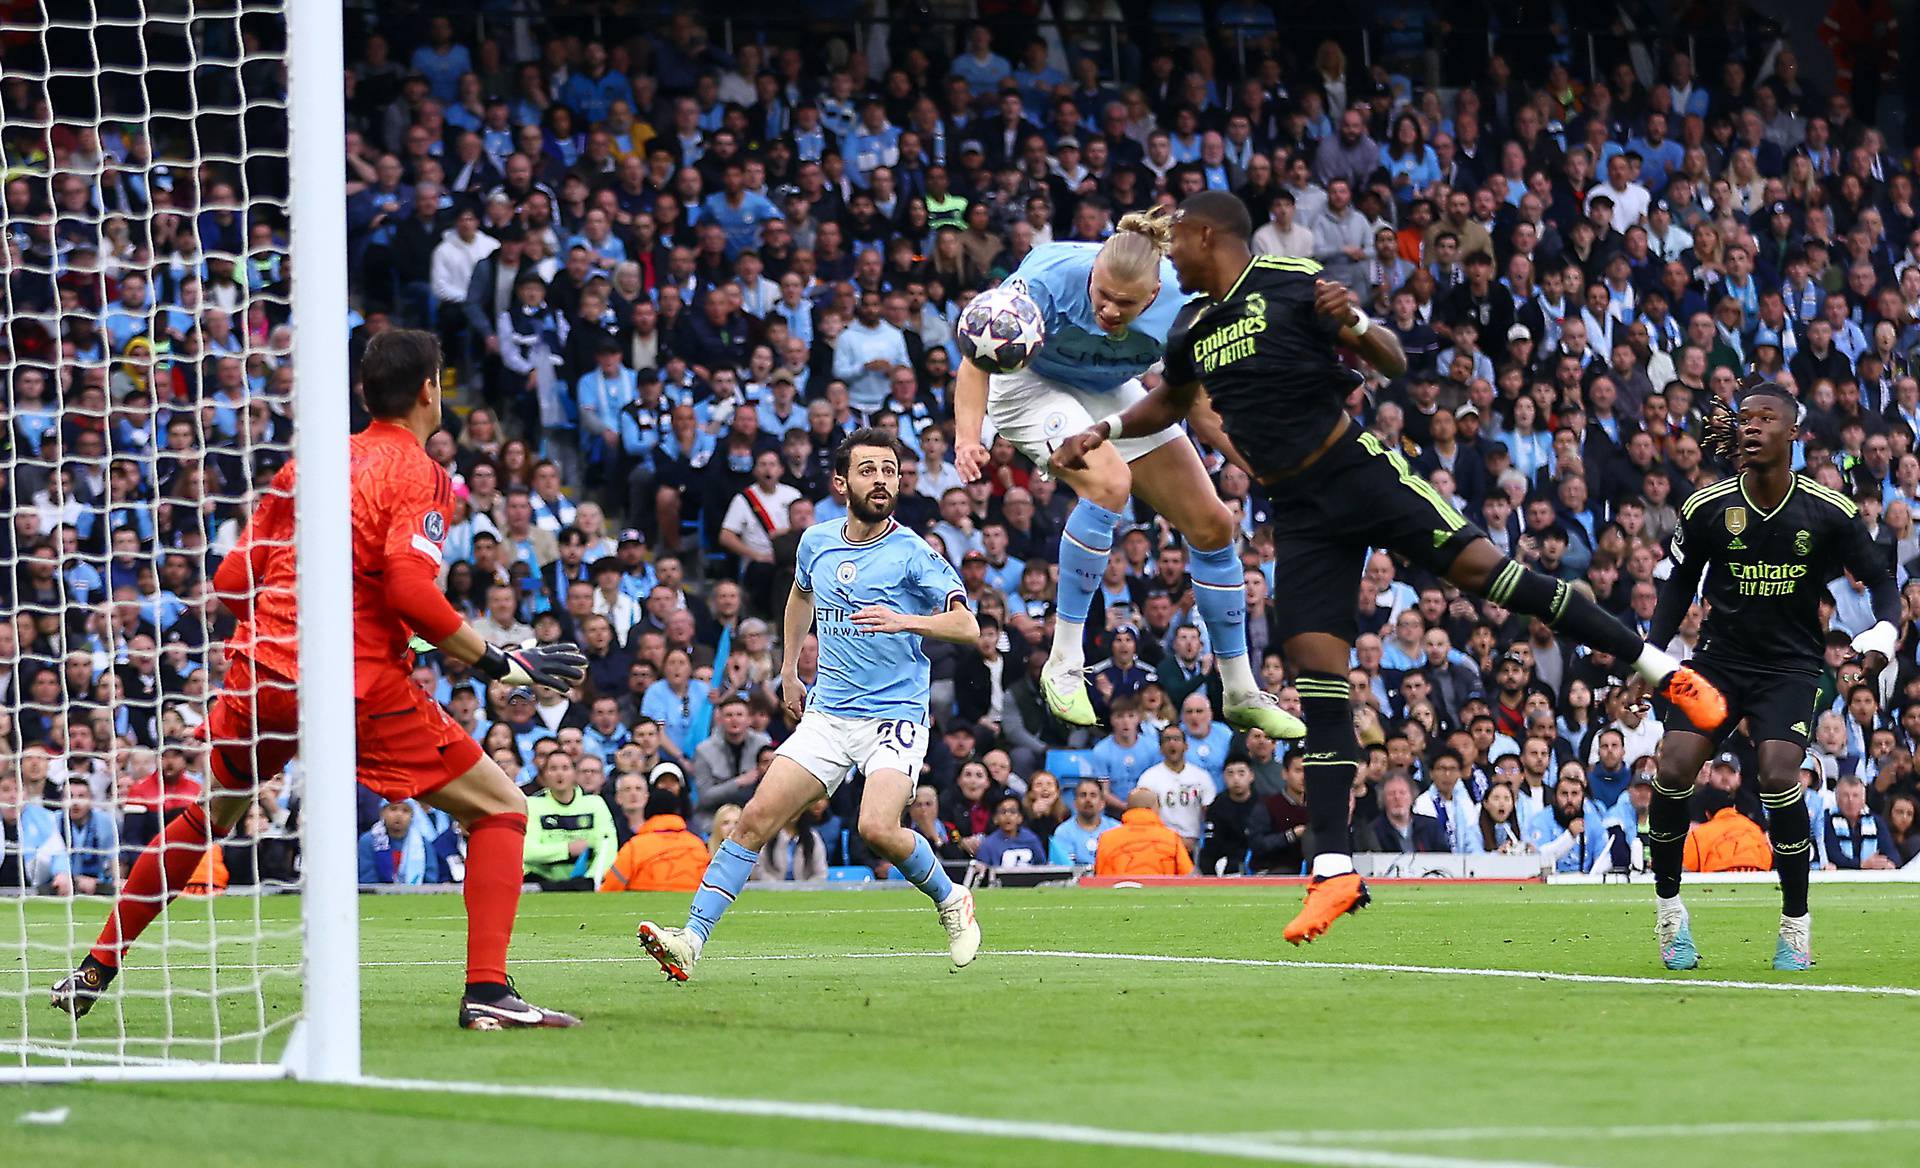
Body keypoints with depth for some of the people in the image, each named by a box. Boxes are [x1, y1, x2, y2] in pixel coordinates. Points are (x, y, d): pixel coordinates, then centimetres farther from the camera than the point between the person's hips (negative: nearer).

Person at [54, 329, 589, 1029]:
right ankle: (486, 992, -11)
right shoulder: (419, 474, -2)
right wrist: (495, 662, -10)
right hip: (363, 683, -5)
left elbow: (232, 579, 14)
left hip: (263, 675, 5)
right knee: (501, 811, 4)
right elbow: (409, 588, -18)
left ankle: (94, 973, 30)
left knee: (206, 817, 28)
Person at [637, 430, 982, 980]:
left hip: (895, 716, -5)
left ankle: (951, 902, 4)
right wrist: (789, 671, 30)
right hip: (827, 714, 5)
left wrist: (906, 620, -28)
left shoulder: (913, 554, -8)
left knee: (878, 828, -25)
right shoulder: (817, 542, 8)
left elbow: (967, 626, -13)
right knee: (757, 817, -9)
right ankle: (692, 939, -11)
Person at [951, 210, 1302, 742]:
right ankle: (1064, 666, -21)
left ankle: (1242, 695, 18)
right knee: (1109, 482, -33)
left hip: (1112, 394, 5)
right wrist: (968, 435, -49)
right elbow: (978, 357, -34)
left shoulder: (1179, 303, -28)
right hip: (1031, 384, -5)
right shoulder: (1050, 278, -37)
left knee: (1212, 524, 1)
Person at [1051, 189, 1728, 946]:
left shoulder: (1293, 286, -5)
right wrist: (1102, 431, 22)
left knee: (1479, 566, -21)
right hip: (1298, 511, 5)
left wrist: (1353, 326, -23)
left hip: (1355, 469, -5)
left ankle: (1654, 664, -10)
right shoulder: (1192, 333, 13)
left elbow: (1394, 363, -4)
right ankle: (1334, 872, -6)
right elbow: (1170, 401, 35)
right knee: (1315, 678, -4)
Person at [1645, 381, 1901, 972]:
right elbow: (1681, 583, 10)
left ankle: (1796, 925, -4)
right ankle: (1669, 911, 6)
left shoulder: (1830, 513, -8)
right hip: (1719, 657, 2)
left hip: (1791, 664, -2)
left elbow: (1881, 578, 3)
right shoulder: (1706, 508, -4)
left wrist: (1884, 633, -17)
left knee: (1779, 778, -22)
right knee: (1672, 771, -15)